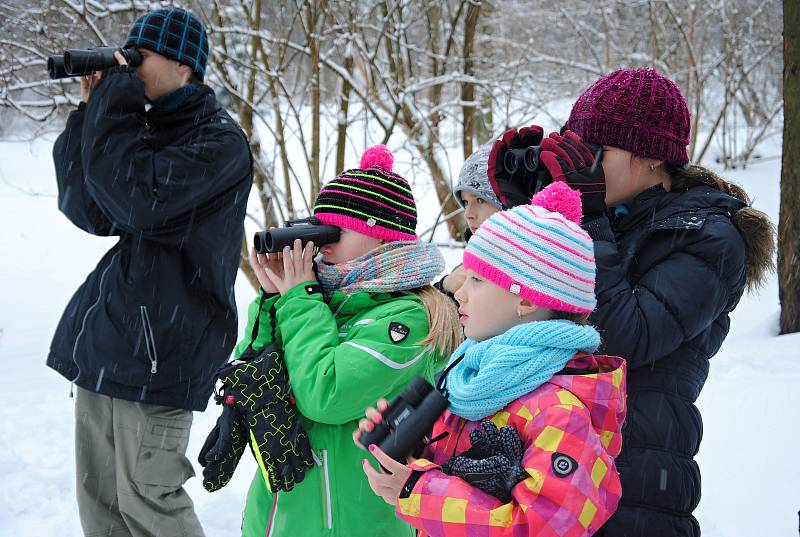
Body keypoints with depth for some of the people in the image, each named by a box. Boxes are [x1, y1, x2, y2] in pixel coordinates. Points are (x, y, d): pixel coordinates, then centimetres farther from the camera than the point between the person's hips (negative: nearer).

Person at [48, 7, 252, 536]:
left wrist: (114, 100, -12)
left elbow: (140, 200, -23)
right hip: (105, 341, 8)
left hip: (156, 352, -8)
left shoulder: (219, 141, -9)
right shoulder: (149, 128, 15)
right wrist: (93, 111, 3)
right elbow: (90, 211, 9)